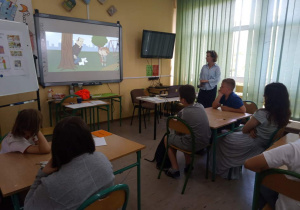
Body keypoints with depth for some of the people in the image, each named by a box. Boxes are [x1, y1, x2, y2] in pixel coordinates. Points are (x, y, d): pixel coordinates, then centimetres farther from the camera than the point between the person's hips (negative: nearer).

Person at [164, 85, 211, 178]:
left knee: (167, 139, 14)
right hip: (206, 142, 7)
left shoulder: (183, 112, -18)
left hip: (193, 144, -7)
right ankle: (188, 164, 31)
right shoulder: (201, 106, 0)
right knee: (184, 136, 33)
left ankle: (175, 169, 13)